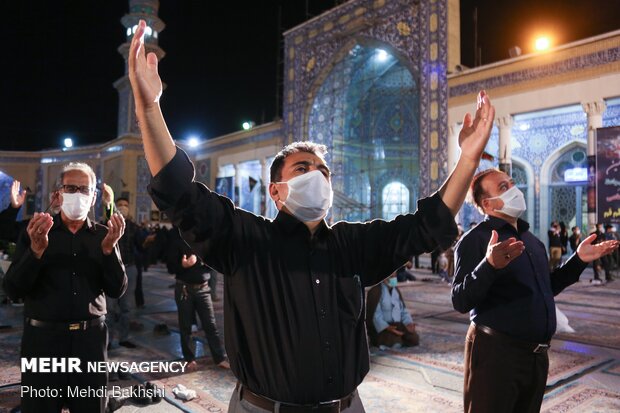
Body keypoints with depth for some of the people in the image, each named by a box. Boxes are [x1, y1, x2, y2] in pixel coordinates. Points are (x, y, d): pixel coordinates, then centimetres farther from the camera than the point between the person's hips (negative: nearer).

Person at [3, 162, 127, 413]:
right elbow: (13, 290, -6)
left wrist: (109, 249, -17)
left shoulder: (103, 235, 3)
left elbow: (117, 290, -2)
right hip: (43, 338, -1)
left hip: (91, 339, 1)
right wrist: (37, 250, -21)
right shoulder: (35, 232, 0)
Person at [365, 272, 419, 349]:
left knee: (414, 339, -14)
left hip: (397, 325, 6)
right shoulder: (375, 291, -11)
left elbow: (403, 310, 11)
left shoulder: (396, 290, 12)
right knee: (394, 343, -30)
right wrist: (387, 327, -30)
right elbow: (375, 315, -17)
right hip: (381, 327, -6)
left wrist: (409, 323, -8)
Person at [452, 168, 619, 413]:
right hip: (496, 351, -8)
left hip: (537, 354, 8)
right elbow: (460, 302, -21)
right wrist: (490, 265, -37)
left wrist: (579, 260, 16)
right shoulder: (475, 239, -12)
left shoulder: (530, 239, 14)